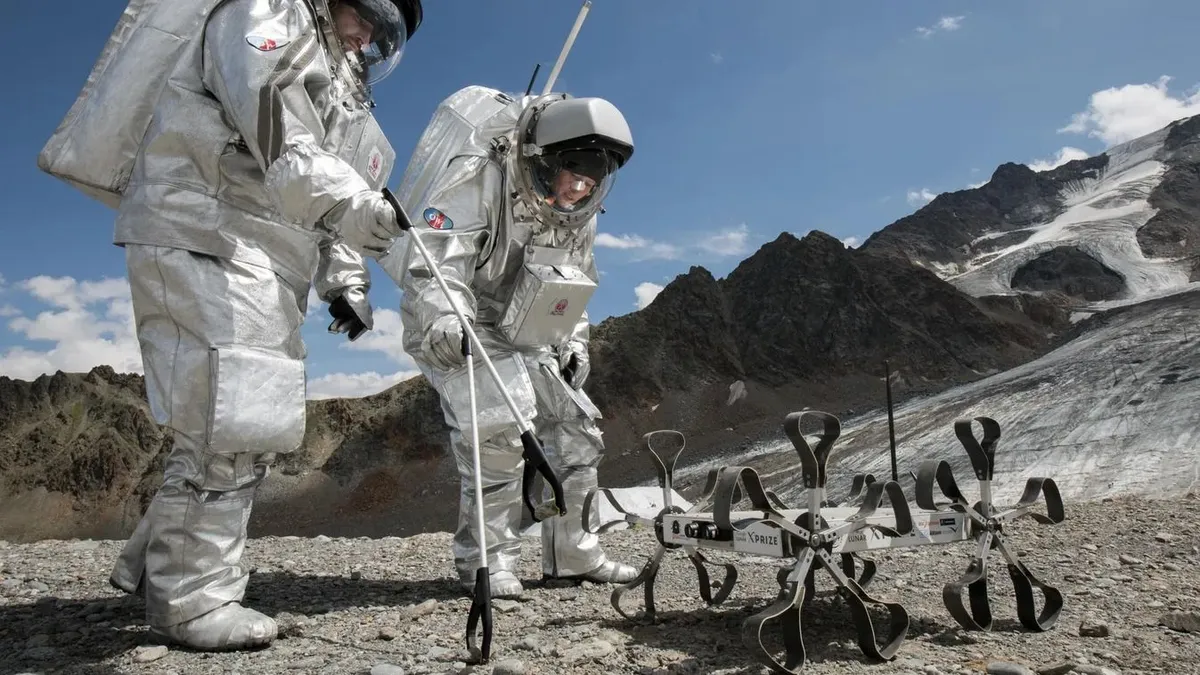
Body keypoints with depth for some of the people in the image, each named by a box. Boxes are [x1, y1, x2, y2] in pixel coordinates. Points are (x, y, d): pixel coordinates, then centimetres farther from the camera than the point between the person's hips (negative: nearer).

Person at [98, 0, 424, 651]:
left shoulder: (346, 94, 27)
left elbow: (338, 211, 22)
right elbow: (275, 140, -18)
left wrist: (345, 283, 8)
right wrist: (349, 202, -29)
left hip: (267, 266, 10)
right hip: (202, 238, -9)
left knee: (260, 429, 9)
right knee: (226, 423, -13)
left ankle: (151, 562, 21)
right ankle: (189, 597, -2)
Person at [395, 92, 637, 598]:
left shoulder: (579, 217, 6)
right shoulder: (479, 179, -20)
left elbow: (572, 288, 19)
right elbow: (432, 260, -29)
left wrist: (573, 344, 6)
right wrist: (445, 317, -46)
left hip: (523, 339, 8)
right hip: (453, 331, -8)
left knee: (577, 430, 4)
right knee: (500, 424, -27)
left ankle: (570, 553, 17)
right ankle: (486, 557, -12)